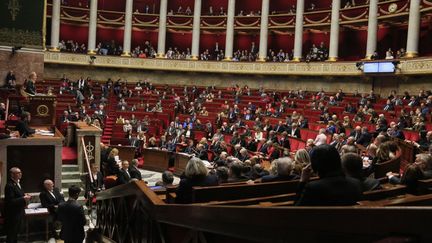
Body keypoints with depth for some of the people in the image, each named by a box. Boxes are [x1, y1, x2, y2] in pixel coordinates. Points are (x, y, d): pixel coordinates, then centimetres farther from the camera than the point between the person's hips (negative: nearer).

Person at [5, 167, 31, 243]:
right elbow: (10, 201, -25)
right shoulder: (9, 185, -20)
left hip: (18, 213, 9)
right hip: (12, 215, -9)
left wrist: (25, 196, 2)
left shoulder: (17, 183, 11)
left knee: (16, 233, 19)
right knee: (11, 235, 1)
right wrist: (23, 199, -24)